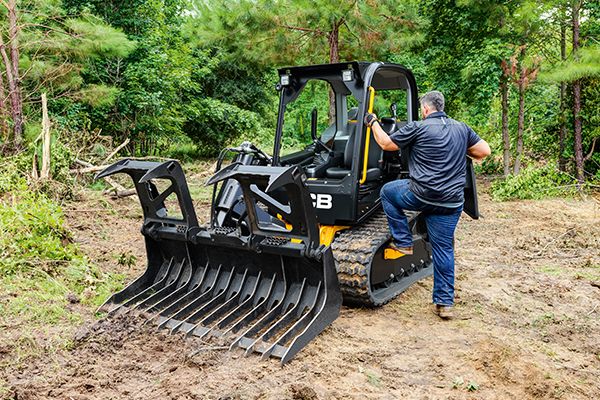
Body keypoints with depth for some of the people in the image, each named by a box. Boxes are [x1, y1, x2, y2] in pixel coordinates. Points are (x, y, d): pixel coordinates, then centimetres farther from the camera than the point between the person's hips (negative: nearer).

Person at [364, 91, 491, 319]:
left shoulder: (418, 128, -4)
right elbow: (484, 151, 14)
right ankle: (445, 302, 14)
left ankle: (403, 243, 19)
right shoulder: (462, 129, 11)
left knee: (387, 191, 22)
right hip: (451, 202, 5)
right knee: (444, 249, 12)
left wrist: (373, 123, 18)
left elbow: (386, 144, 3)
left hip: (422, 195, -5)